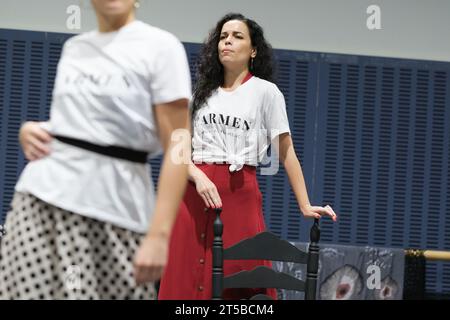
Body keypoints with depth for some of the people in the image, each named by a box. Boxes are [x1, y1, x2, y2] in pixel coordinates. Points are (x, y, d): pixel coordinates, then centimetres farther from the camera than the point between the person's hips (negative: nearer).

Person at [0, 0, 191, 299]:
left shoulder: (160, 45, -4)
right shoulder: (73, 47, 14)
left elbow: (178, 146, -9)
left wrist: (159, 234, -18)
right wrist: (30, 130, 5)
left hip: (114, 208, -5)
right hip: (42, 195, 5)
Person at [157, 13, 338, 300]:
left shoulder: (265, 91, 5)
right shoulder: (202, 92, 16)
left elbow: (286, 152, 2)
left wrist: (305, 206, -5)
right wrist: (198, 177, -11)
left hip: (240, 193, -3)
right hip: (193, 191, 3)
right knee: (186, 279, -1)